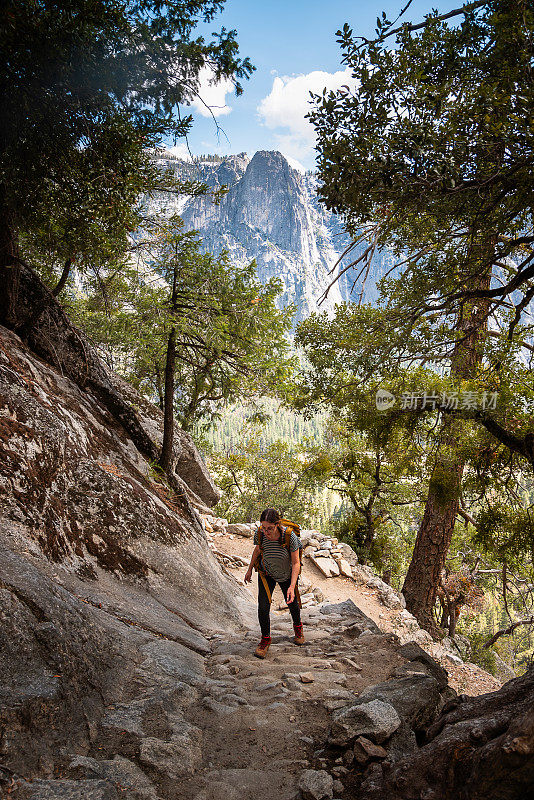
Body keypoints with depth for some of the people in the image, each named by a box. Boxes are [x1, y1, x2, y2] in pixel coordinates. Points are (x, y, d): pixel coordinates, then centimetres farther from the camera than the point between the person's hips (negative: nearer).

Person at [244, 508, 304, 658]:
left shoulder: (290, 536, -35)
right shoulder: (259, 534, -27)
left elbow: (296, 563, -25)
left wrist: (292, 587, -33)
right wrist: (250, 569, 8)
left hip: (287, 575, -1)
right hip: (266, 573, 1)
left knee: (292, 603, 18)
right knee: (263, 606, -10)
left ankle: (297, 626, 51)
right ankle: (265, 639, 14)